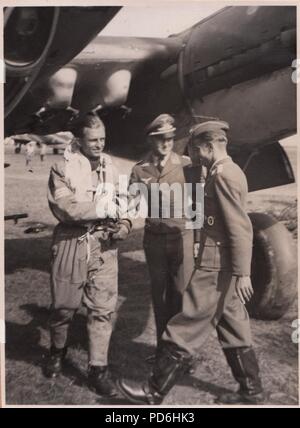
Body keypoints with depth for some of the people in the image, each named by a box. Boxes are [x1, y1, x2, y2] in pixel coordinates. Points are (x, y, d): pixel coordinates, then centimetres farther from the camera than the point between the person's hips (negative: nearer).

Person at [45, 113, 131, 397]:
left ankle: (98, 369, 15)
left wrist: (124, 223, -2)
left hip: (104, 244, 3)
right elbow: (65, 208, -18)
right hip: (71, 243, -3)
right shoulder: (63, 168, -5)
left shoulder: (109, 167, 11)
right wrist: (103, 208, -16)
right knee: (63, 306, 11)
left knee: (102, 308, 2)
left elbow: (119, 203, 18)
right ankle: (57, 351, 39)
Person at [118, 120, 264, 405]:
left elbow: (241, 228, -22)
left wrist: (242, 273, -22)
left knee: (185, 328, -1)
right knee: (233, 330, 18)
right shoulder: (229, 171, 13)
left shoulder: (222, 174, -17)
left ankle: (154, 393, 11)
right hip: (223, 267, 10)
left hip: (215, 268, -10)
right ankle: (251, 391, 31)